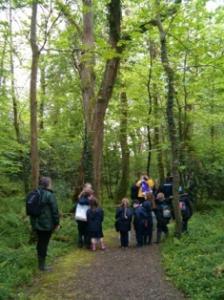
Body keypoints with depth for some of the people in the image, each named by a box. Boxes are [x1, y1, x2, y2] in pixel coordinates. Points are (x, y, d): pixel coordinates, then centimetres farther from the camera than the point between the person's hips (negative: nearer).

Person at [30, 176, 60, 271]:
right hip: (46, 224, -7)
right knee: (44, 243, 1)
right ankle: (42, 265, 8)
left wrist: (33, 222, 22)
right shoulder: (49, 195, -15)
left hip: (36, 223, 7)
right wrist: (57, 223, -4)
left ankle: (40, 262, 28)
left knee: (40, 242, 18)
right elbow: (55, 210, -14)